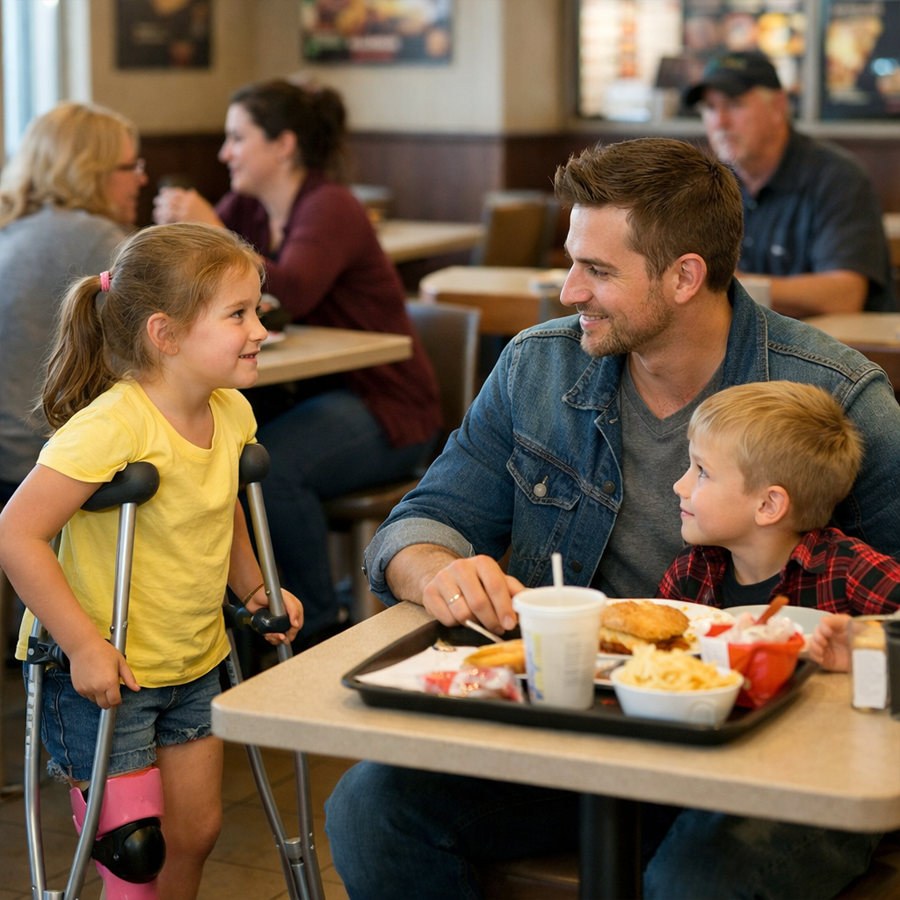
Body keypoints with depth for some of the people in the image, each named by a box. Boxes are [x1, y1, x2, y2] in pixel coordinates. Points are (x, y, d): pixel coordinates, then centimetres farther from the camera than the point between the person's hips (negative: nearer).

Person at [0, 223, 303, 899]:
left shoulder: (231, 412, -2)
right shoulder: (112, 426, -27)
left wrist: (254, 589, 11)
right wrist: (85, 646, -27)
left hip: (195, 664, 7)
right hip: (103, 673, -7)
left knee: (196, 831, 15)